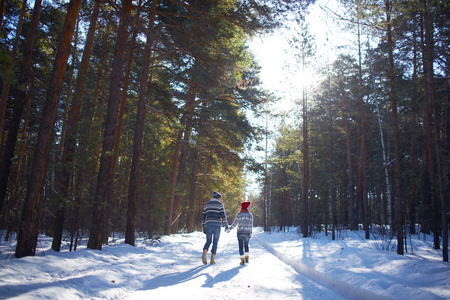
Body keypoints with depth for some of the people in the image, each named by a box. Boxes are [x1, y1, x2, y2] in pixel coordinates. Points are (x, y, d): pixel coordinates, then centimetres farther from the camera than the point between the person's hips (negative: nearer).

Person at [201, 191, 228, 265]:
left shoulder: (207, 204, 13)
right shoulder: (220, 204, 1)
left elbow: (203, 217, 11)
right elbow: (223, 215, -9)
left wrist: (204, 228, 16)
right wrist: (226, 226, -5)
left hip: (208, 224, 3)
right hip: (217, 225, -3)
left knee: (208, 241, 11)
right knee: (215, 242, 9)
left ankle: (204, 254, -17)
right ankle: (212, 260, 4)